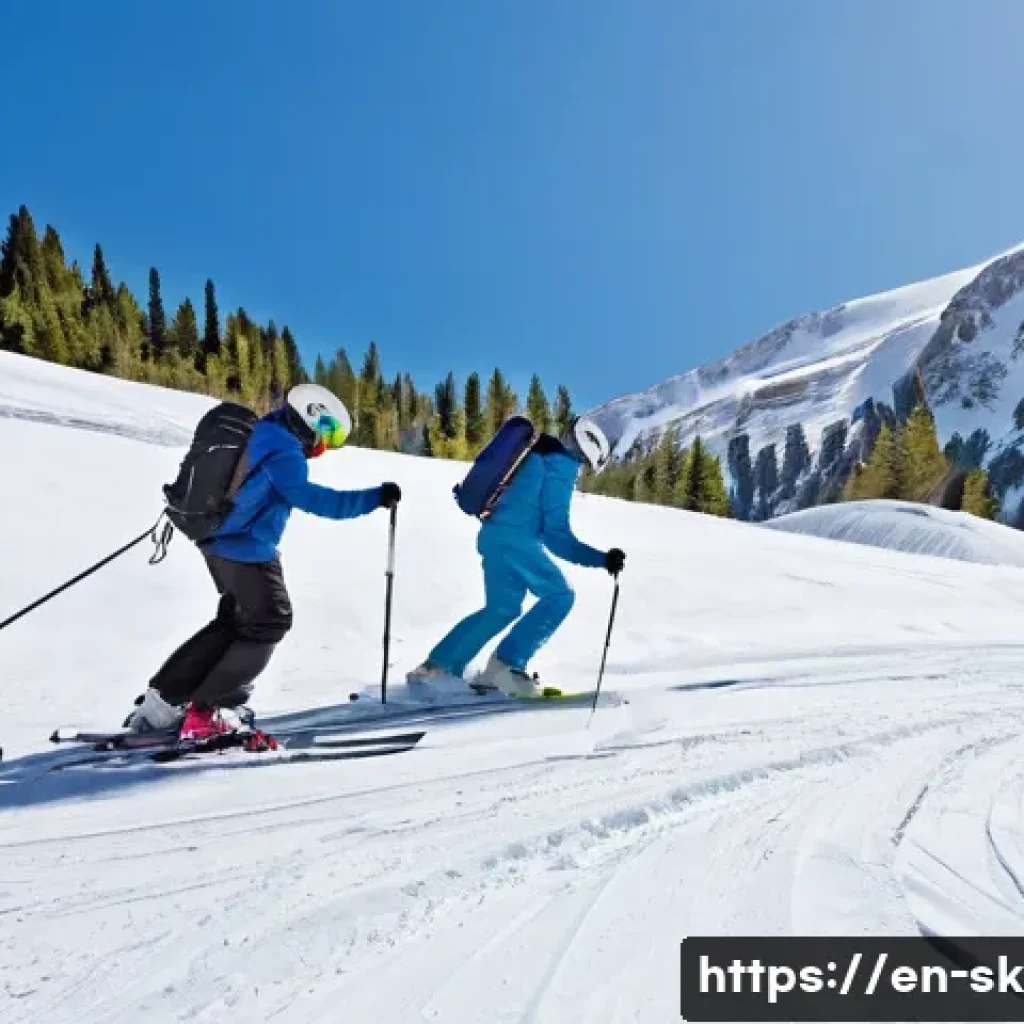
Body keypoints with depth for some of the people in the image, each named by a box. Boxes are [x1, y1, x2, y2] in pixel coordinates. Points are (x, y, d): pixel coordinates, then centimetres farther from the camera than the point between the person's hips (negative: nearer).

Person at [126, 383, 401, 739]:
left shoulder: (260, 434, 11)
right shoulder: (283, 452, -19)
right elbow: (311, 498, -34)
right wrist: (374, 497, -34)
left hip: (221, 540, 10)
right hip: (246, 549, -10)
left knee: (235, 620, 19)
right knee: (269, 623, 1)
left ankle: (162, 699, 18)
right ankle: (206, 711, 2)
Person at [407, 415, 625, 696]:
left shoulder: (542, 455, 19)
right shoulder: (561, 467, -8)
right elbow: (556, 533, -12)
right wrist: (601, 559, -15)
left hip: (496, 535, 10)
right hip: (514, 538, -10)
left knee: (503, 608, 20)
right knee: (560, 595, -9)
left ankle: (436, 667, 22)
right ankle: (506, 665, -14)